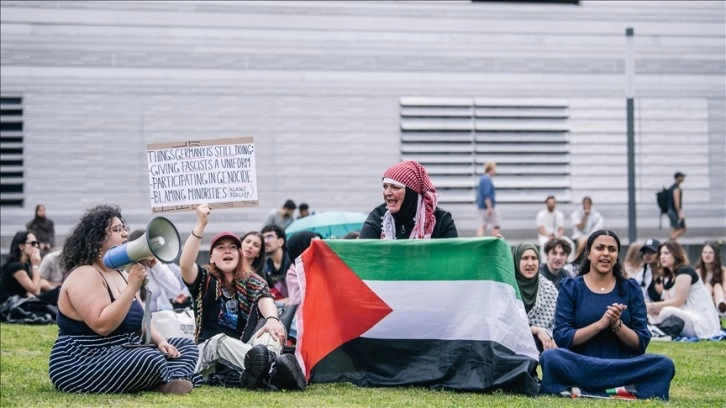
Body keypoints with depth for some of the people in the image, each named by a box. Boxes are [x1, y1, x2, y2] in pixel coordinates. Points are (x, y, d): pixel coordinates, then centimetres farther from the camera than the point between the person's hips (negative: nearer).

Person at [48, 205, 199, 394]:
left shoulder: (120, 274, 15)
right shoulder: (84, 276, -15)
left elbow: (141, 320, 20)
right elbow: (102, 325, -27)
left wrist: (160, 341, 0)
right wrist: (132, 287, -25)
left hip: (122, 355, 11)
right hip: (81, 365, -10)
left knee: (185, 346, 4)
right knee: (152, 360, -34)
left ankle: (174, 380, -23)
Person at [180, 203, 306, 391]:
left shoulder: (252, 282, 9)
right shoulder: (205, 280, 6)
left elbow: (265, 299, -15)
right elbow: (185, 264, -18)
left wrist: (272, 319, -40)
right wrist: (201, 224, -25)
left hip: (243, 350, 2)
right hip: (209, 353, -2)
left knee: (271, 328, -24)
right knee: (220, 340, -36)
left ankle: (264, 371, -62)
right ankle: (272, 371, -67)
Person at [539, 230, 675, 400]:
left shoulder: (630, 289, 11)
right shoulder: (570, 287, 7)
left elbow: (641, 342, 5)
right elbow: (562, 338, -4)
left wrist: (617, 325, -14)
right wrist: (600, 324, -16)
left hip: (623, 367, 2)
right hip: (581, 366, -2)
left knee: (665, 365, -27)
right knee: (550, 357, -33)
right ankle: (618, 390, -33)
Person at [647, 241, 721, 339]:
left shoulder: (684, 271, -9)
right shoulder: (668, 279, 15)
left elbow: (678, 302, -17)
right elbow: (668, 303, 4)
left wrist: (652, 306, -15)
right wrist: (650, 308, -13)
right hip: (688, 318, 9)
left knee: (668, 312, -31)